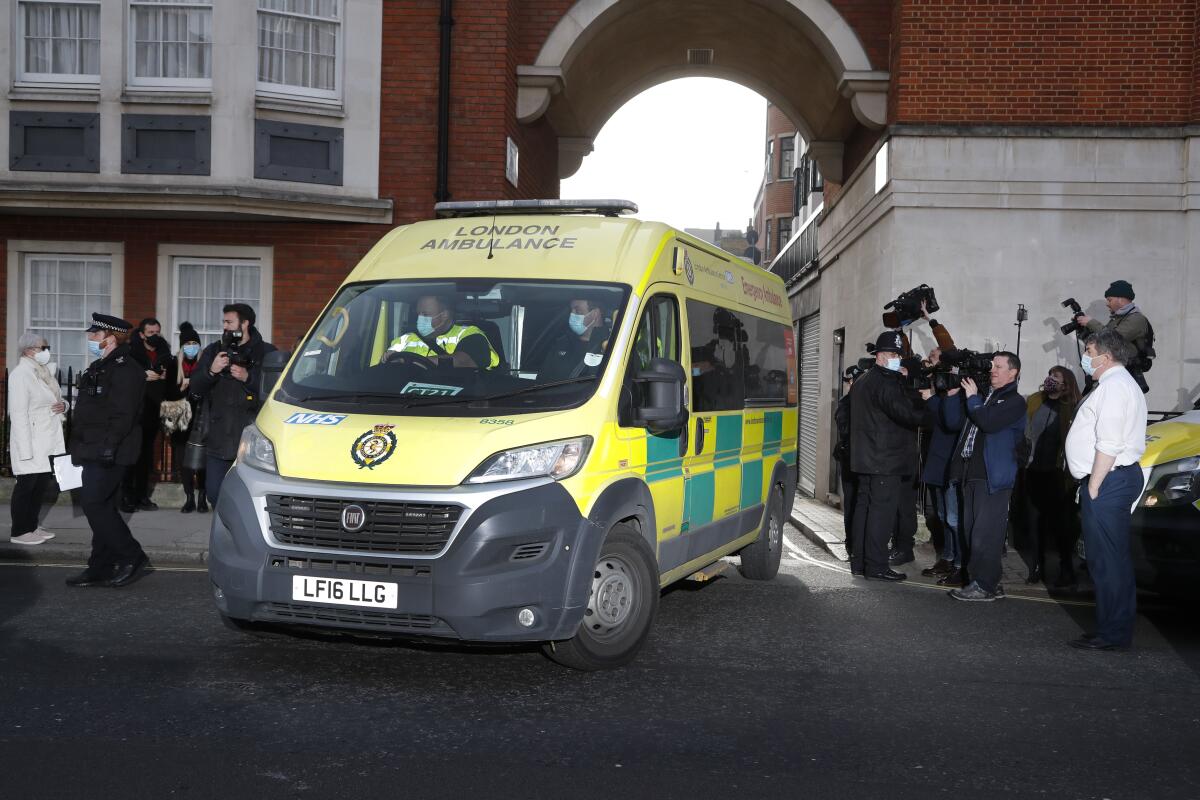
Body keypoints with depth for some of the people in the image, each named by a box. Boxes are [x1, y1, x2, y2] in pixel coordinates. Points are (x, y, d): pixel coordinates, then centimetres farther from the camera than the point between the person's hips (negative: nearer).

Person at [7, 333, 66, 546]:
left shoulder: (43, 371, 11)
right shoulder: (20, 374, -14)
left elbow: (53, 400, 24)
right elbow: (18, 414, -19)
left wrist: (63, 404, -1)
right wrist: (25, 449, -23)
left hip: (49, 442, 8)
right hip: (31, 442, -8)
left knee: (43, 483, 13)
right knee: (27, 485, -1)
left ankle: (32, 525, 25)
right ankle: (19, 532, 9)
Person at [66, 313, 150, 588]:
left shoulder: (125, 369, -15)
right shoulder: (99, 368, 18)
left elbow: (123, 414, -23)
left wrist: (108, 446, -28)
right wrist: (79, 447, 21)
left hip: (109, 454, -10)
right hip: (94, 452, 10)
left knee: (94, 504, -13)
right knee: (102, 508, 11)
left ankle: (132, 558, -5)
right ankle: (101, 568, 16)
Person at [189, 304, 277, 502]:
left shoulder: (267, 352, 2)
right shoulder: (213, 351, 14)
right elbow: (195, 388, 8)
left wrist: (248, 378, -17)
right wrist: (211, 371, -10)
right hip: (218, 439, 4)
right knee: (214, 492, 6)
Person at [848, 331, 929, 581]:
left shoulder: (862, 381, 18)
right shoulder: (885, 383, -15)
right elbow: (906, 413, -26)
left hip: (866, 458, 10)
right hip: (886, 460, -10)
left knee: (864, 505, 12)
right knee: (882, 509, -8)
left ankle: (859, 561, 18)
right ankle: (876, 566, -7)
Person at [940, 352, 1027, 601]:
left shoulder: (1015, 402, -4)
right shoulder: (984, 396, 19)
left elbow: (989, 423, -20)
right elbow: (954, 422, 17)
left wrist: (972, 398, -8)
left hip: (993, 477, -8)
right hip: (971, 474, 8)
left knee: (984, 534, -8)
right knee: (971, 532, 11)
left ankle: (984, 586, -1)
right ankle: (988, 582, 19)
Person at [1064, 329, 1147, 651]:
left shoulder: (1113, 384, -13)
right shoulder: (1119, 382, 21)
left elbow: (1109, 443, -21)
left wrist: (1093, 488, -18)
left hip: (1107, 480, -11)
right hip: (1115, 479, 11)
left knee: (1107, 562, -7)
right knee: (1114, 560, 14)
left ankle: (1113, 634, -3)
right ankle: (1116, 630, 20)